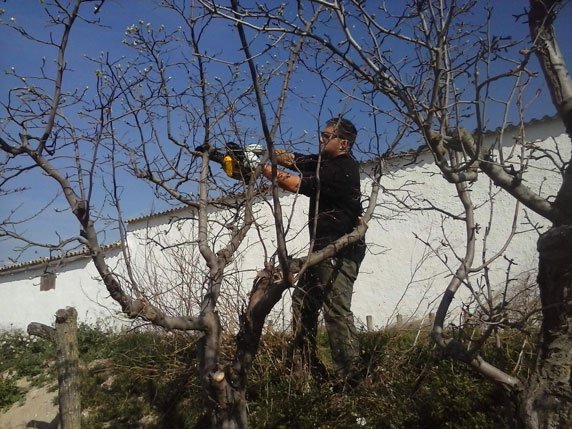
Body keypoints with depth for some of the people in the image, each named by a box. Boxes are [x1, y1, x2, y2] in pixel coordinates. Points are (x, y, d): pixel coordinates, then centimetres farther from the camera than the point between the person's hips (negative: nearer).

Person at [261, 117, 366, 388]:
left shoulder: (342, 169, -15)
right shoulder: (325, 162, 16)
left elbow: (295, 184, -17)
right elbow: (291, 159, 9)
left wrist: (263, 168, -8)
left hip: (341, 251, -10)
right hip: (326, 248, 11)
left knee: (336, 310, -13)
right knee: (303, 301, 11)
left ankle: (350, 377, -6)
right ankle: (308, 367, 18)